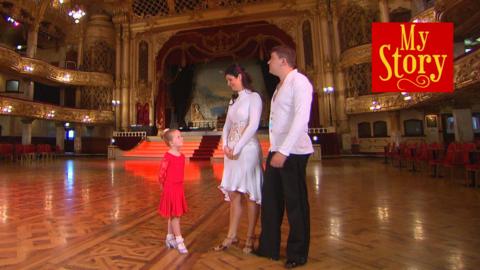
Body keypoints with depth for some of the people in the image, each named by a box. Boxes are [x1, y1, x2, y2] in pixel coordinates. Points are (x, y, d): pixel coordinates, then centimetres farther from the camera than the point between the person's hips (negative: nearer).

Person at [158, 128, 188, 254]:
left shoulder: (182, 156, 6)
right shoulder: (167, 157, -17)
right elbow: (161, 174, -13)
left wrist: (179, 186, 14)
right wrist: (164, 187, -2)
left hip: (179, 188, 7)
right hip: (170, 189, -7)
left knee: (174, 215, 16)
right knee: (174, 215, 0)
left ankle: (169, 239, 31)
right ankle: (179, 241, 10)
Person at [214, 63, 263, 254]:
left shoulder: (253, 97, -4)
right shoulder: (233, 100, 18)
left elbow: (253, 126, -14)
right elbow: (227, 125, 15)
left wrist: (237, 148, -14)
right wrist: (225, 146, -1)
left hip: (247, 149, -7)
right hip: (231, 151, 7)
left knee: (249, 193, 1)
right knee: (233, 194, 9)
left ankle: (250, 237, 13)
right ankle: (232, 235, 18)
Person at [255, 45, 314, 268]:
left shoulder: (298, 81, -8)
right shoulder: (280, 86, 17)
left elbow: (301, 119, -20)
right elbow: (278, 120, 13)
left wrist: (284, 151, -24)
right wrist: (275, 150, 8)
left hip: (293, 153, -8)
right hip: (276, 151, 8)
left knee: (295, 203, 5)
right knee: (270, 199, 12)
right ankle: (269, 247, 29)